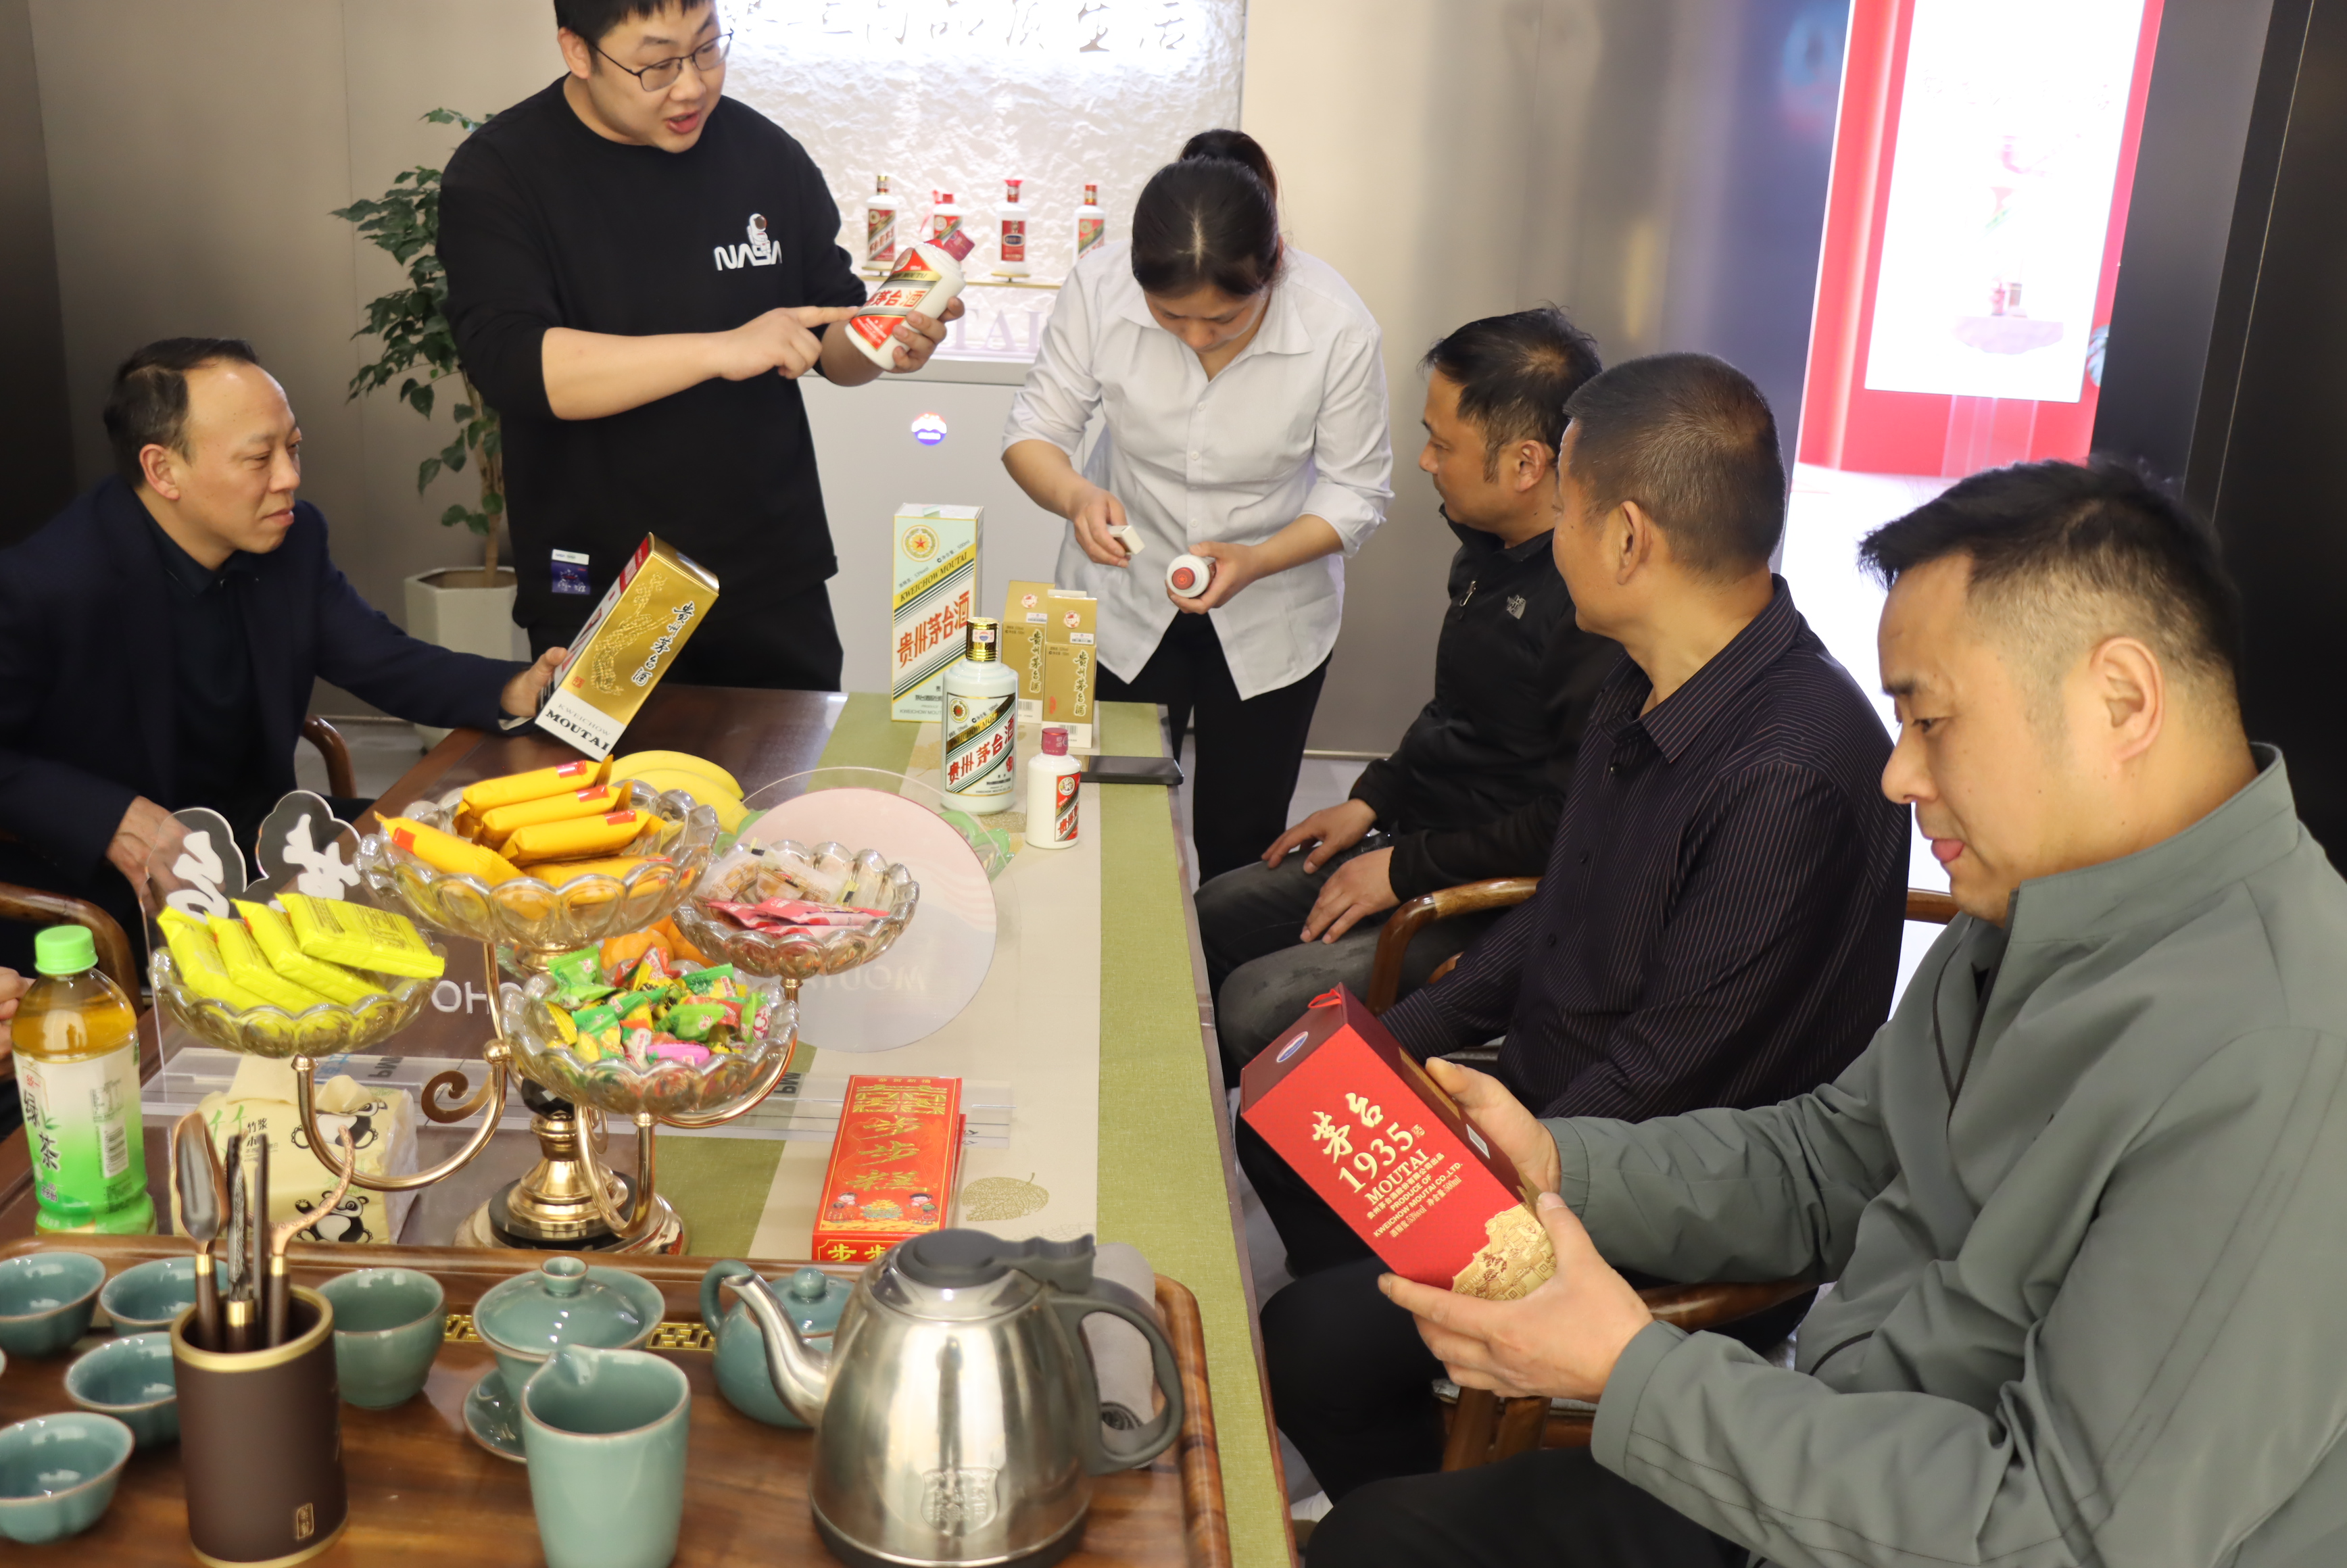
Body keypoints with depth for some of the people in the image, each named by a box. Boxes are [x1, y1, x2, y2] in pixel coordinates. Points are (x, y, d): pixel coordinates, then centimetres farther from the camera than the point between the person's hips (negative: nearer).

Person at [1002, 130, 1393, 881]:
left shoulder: (1338, 327, -25)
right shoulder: (1100, 285, -22)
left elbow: (1357, 491, -13)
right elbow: (1034, 431, -12)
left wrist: (1256, 561, -29)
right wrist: (1074, 495, -35)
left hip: (1271, 615, 0)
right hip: (1123, 595, 1)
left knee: (1241, 846, 9)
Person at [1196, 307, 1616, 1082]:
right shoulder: (1490, 549, 7)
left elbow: (1573, 821, -26)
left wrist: (1408, 867, -19)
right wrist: (1372, 802, 12)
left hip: (1499, 899, -10)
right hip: (1414, 840, 10)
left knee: (1259, 1005, -21)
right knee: (1205, 919, 8)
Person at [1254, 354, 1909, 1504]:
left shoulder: (1793, 778, -31)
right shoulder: (1651, 688, 1)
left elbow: (1664, 1089, -26)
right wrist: (1392, 1044, 8)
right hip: (1546, 1096, 10)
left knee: (1307, 1342, -17)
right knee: (1282, 1127, 16)